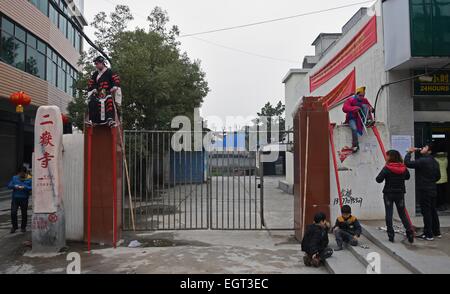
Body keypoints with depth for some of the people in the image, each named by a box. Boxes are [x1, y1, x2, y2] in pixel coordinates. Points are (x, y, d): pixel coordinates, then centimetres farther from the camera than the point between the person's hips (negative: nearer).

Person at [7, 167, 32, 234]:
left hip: (24, 199, -2)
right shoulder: (14, 178, 10)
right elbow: (9, 186, 7)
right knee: (13, 213, -5)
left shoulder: (29, 180, 1)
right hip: (15, 198, 2)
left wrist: (24, 187, -22)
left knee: (24, 214, 4)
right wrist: (14, 186, -12)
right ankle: (14, 227, 13)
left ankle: (23, 227, 19)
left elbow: (32, 188, -9)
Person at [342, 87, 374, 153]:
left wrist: (370, 108, -14)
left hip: (361, 118, 4)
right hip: (352, 118, -4)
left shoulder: (365, 100, 6)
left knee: (364, 105, -16)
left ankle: (367, 121, -29)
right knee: (354, 128, -32)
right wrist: (354, 108, -32)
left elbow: (370, 107, 12)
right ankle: (355, 146, -26)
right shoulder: (350, 100, -9)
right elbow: (344, 108, -20)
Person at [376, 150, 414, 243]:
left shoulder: (387, 168, -15)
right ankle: (410, 233, 7)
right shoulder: (403, 168, -1)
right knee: (403, 214, 15)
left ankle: (391, 236, 5)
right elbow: (407, 177, 18)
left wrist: (384, 172, -2)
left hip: (388, 194, -4)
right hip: (400, 194, 4)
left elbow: (379, 180, -16)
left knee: (389, 215, 4)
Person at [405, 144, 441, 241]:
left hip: (424, 190, -9)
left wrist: (409, 153, -10)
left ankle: (428, 235, 2)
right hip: (433, 190, 9)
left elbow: (407, 163, -23)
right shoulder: (434, 162, 12)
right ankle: (437, 232, 26)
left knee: (426, 212, -3)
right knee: (433, 211, 17)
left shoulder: (422, 161, -18)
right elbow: (438, 176, 19)